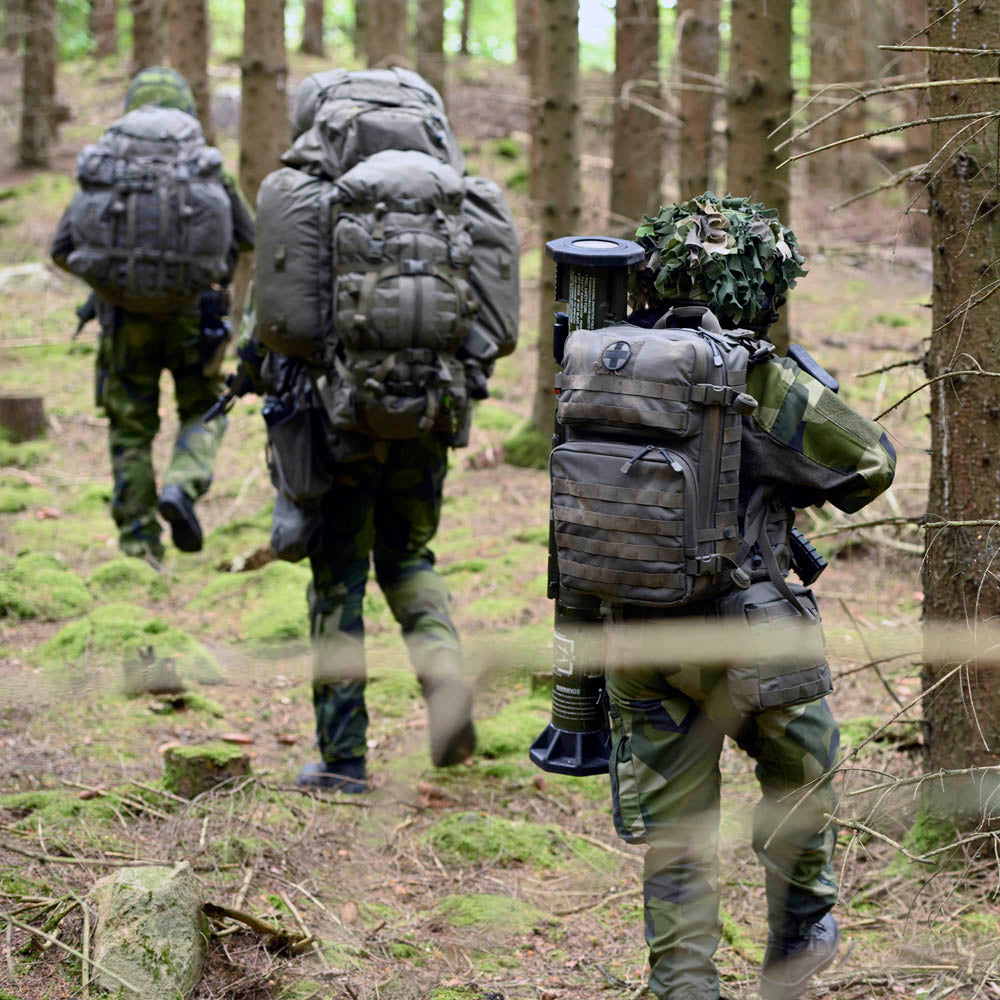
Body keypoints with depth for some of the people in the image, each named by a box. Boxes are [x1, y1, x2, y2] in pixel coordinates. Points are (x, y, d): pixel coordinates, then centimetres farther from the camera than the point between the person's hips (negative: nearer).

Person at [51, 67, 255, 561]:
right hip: (191, 311, -1)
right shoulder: (206, 166, 1)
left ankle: (138, 544, 10)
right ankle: (181, 485, -10)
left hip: (125, 315, 1)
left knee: (131, 427, 11)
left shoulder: (102, 167, 4)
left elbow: (62, 249, 5)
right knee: (203, 410, 17)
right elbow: (246, 237, 8)